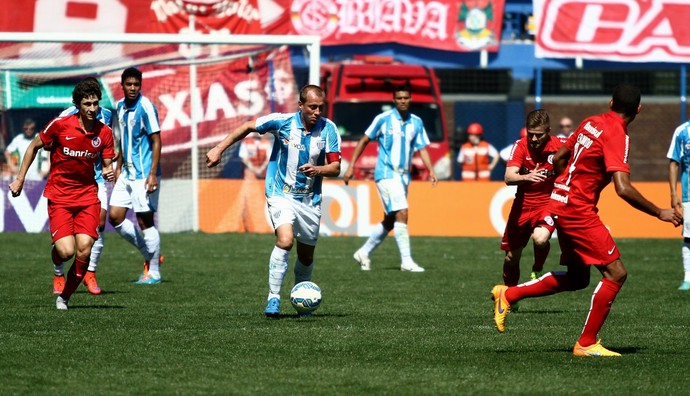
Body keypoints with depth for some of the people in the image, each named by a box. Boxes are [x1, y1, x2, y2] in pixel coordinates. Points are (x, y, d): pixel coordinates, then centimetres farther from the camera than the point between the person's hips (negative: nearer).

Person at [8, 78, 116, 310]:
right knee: (66, 251, -17)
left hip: (87, 193, 2)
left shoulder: (104, 133, -3)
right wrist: (20, 179, 6)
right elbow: (34, 147, 5)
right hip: (59, 194, -2)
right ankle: (57, 261, 23)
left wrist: (109, 173, -18)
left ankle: (65, 297, 6)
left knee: (84, 248, -15)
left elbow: (107, 164, 7)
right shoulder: (60, 125, -10)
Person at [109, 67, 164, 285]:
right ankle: (149, 255, 19)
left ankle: (154, 272, 7)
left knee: (145, 220, -3)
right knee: (115, 216, 4)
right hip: (127, 174, 8)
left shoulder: (146, 107, -14)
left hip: (144, 174, -8)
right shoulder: (120, 106, 10)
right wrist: (118, 167, 21)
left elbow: (156, 141, -15)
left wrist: (153, 174, -20)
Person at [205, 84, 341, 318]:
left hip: (310, 200, 3)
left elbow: (335, 167, -5)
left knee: (306, 256, 11)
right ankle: (273, 299, -22)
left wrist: (318, 170, -26)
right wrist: (219, 150, -3)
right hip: (281, 195, -3)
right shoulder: (283, 122, -12)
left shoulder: (328, 129, -7)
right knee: (285, 240, -26)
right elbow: (247, 127, 1)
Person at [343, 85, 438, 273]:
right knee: (401, 213, -17)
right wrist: (351, 166, -2)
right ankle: (406, 261, -16)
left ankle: (364, 253, 28)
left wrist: (431, 170, -8)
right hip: (386, 174, -6)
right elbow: (364, 141, 2)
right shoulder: (383, 119, -5)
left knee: (390, 221, 11)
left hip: (403, 176, 6)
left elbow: (422, 148, 8)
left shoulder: (416, 122, 7)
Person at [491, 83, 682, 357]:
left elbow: (559, 159, 20)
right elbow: (623, 189, -26)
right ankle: (586, 344, -3)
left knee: (577, 278, 19)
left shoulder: (591, 123, 9)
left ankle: (508, 295, 21)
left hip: (560, 202, 9)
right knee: (616, 273, -7)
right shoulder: (617, 135, -17)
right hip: (578, 210, -9)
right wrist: (659, 213, -18)